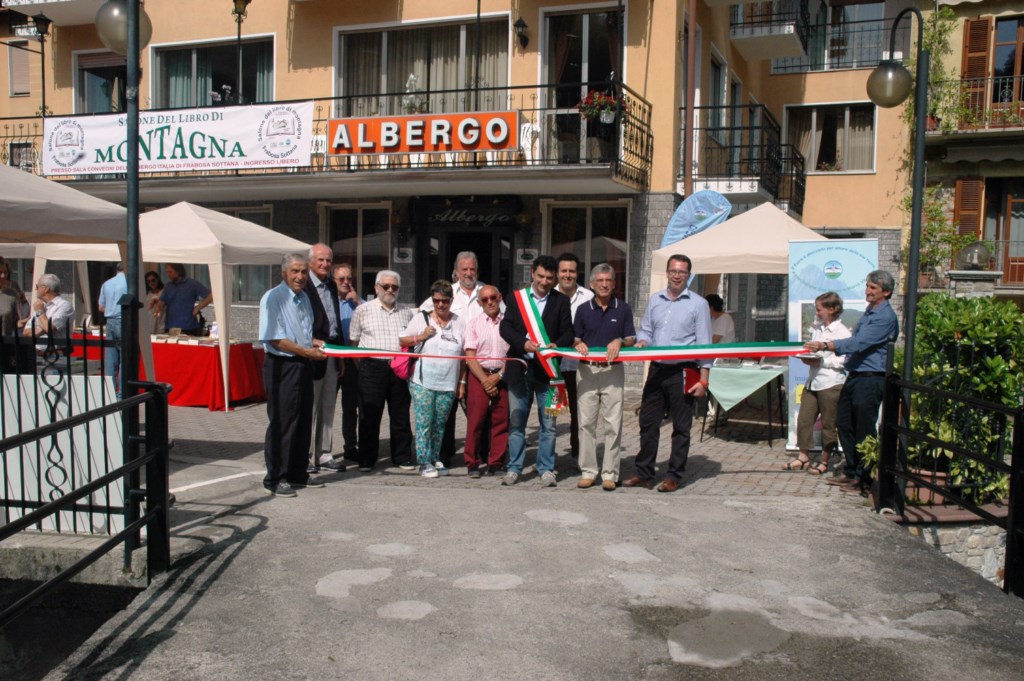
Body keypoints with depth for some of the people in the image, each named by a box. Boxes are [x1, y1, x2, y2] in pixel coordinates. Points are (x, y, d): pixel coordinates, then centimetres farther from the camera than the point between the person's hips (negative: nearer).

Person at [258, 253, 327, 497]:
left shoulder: (304, 297, 14)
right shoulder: (273, 298, -12)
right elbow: (275, 339, -17)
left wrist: (313, 342, 8)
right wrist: (307, 351, -15)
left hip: (303, 366, 8)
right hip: (282, 366, -8)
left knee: (303, 422, 13)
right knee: (282, 424, -4)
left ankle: (297, 474, 25)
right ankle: (275, 479, 6)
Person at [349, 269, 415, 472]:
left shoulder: (406, 313, 14)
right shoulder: (363, 310, 6)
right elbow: (354, 340, 6)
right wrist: (364, 364, 0)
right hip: (372, 367, -2)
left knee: (400, 415, 7)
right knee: (370, 416, 1)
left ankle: (402, 457, 17)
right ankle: (366, 459, 11)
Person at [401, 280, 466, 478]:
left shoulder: (459, 323, 8)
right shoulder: (420, 319, 4)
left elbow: (464, 355, 10)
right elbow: (402, 341, 8)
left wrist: (462, 382, 8)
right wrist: (420, 337, -10)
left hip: (448, 385, 2)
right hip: (422, 382, -2)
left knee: (440, 424, 9)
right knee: (424, 422, -4)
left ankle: (435, 460, 21)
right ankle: (424, 462, 3)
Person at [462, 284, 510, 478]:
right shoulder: (474, 324, 6)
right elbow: (470, 356, 1)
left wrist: (498, 376, -7)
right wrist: (485, 380, -9)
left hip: (503, 376, 1)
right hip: (479, 375, 0)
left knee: (501, 420, 1)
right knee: (476, 420, -3)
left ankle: (496, 464, 9)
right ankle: (472, 464, 6)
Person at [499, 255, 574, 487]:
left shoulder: (561, 301, 6)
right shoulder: (518, 297, 6)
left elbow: (568, 332, 1)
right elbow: (505, 326, 0)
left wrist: (556, 345, -20)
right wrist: (523, 343, -17)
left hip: (546, 369, -1)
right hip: (520, 368, 1)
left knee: (548, 423, 2)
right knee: (516, 422, 8)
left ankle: (546, 469, 13)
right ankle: (514, 468, 17)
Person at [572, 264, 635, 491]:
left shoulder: (623, 309, 6)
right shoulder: (583, 309, 9)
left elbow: (632, 339, 6)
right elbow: (575, 339, 11)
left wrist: (620, 341, -14)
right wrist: (579, 344, -11)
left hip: (613, 371, -1)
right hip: (588, 370, 1)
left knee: (613, 424, -1)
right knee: (586, 422, 1)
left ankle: (609, 473, 6)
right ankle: (588, 471, 9)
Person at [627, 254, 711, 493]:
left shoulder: (698, 304, -2)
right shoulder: (655, 300, 11)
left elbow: (704, 345, -4)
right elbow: (645, 329, 18)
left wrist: (703, 380, -9)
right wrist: (642, 341, -7)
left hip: (683, 372, -4)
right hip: (657, 370, 4)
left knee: (681, 428, 5)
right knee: (648, 423, 7)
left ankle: (674, 476, 15)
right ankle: (644, 473, 17)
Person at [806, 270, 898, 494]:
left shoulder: (885, 317, -14)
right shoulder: (869, 312, 17)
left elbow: (859, 342, -25)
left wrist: (826, 345, -31)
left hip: (870, 380, -10)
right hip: (855, 376, 10)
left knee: (864, 431, -1)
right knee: (845, 424, 14)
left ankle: (864, 479, 10)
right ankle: (851, 471, 26)